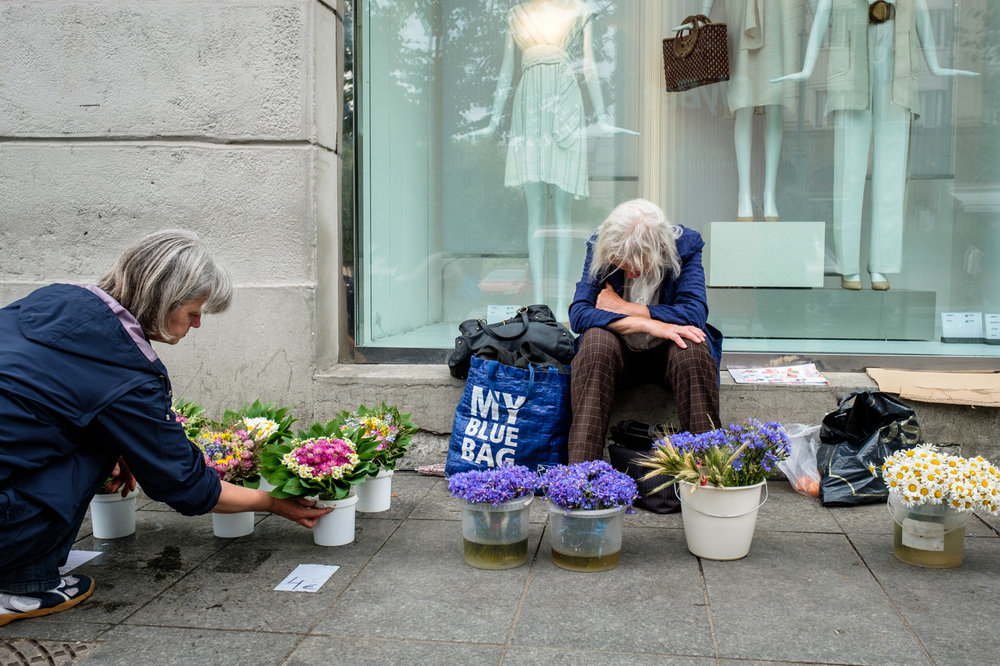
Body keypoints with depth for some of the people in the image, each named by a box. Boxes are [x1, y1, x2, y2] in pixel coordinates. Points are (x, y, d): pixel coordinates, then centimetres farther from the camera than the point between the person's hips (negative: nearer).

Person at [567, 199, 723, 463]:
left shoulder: (686, 245, -10)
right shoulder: (599, 246, -9)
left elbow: (695, 313, -21)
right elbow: (578, 313, -19)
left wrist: (622, 308, -18)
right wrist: (649, 324, -29)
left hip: (667, 352, 0)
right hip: (619, 352, 0)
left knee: (693, 350, -33)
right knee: (595, 340, -33)